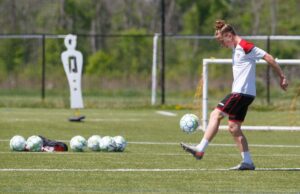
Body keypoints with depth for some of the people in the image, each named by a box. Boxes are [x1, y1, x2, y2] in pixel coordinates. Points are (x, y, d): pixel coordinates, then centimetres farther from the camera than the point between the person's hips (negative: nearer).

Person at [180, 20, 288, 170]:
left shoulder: (245, 46, -13)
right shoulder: (236, 48, 17)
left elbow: (268, 58, -13)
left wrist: (282, 77, -10)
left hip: (242, 92, -10)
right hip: (239, 92, 10)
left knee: (216, 114, -12)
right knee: (234, 127, 7)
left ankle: (200, 150, -14)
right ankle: (247, 162, 8)